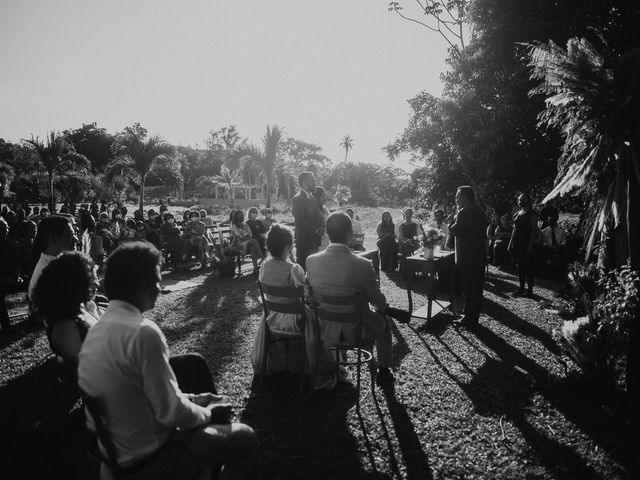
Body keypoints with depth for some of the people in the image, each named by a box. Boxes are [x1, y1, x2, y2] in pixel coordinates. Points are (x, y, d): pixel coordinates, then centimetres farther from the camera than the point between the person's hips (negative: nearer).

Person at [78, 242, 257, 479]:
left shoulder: (98, 328, 0)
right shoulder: (144, 332, -28)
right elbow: (170, 412, -25)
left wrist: (196, 400, 7)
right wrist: (208, 413, -6)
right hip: (145, 459, -8)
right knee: (244, 437, 7)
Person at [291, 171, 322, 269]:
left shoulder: (312, 198, 16)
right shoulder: (297, 199, -12)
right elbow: (300, 221, -19)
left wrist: (320, 227, 2)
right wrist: (315, 230, -15)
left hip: (314, 239, 8)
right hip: (304, 240, -8)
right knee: (302, 265, -2)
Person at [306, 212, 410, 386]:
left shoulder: (311, 261, -16)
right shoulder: (362, 265, -27)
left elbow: (310, 294, 1)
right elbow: (378, 301, -13)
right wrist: (388, 309, 11)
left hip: (324, 327, 4)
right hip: (355, 329, -3)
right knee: (384, 322, 28)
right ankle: (383, 371, 37)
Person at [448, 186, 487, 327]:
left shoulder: (464, 212, -15)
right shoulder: (480, 212, 14)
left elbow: (455, 231, -21)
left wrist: (452, 221, -2)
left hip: (467, 257, -9)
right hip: (480, 256, 9)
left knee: (468, 290, -2)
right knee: (477, 288, 13)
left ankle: (469, 319, 4)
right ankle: (474, 317, 22)